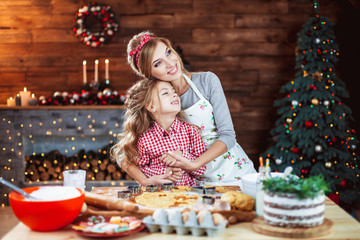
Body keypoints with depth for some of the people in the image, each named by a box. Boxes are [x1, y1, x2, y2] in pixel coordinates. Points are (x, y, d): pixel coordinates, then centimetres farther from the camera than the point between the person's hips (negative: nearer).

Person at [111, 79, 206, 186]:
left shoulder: (191, 131, 2)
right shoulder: (144, 140, -4)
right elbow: (141, 168, 3)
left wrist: (182, 156, -11)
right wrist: (164, 172, -11)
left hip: (188, 191, 2)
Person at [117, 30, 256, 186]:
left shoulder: (207, 81, -6)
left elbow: (227, 134, -9)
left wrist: (193, 164, -23)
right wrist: (146, 181, -24)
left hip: (236, 172, 0)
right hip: (201, 182, 1)